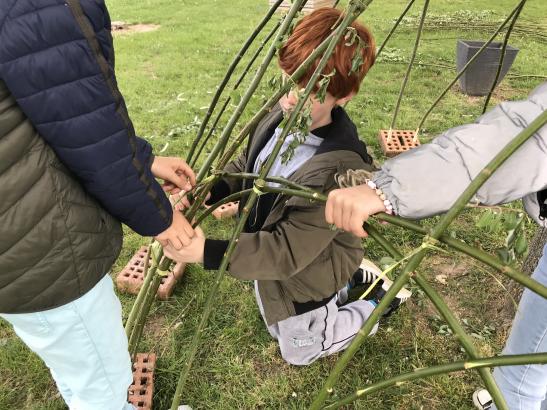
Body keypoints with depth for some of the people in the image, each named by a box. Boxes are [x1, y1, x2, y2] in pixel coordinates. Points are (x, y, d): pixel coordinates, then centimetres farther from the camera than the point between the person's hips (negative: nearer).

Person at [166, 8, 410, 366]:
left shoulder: (337, 169, -39)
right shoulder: (282, 117, -16)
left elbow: (288, 251, -36)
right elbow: (247, 166, 0)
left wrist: (207, 252, -45)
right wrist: (210, 191, -19)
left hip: (306, 281, -7)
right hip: (269, 258, 7)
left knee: (300, 351, 23)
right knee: (280, 332, 34)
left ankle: (378, 303, 35)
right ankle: (351, 278, 42)